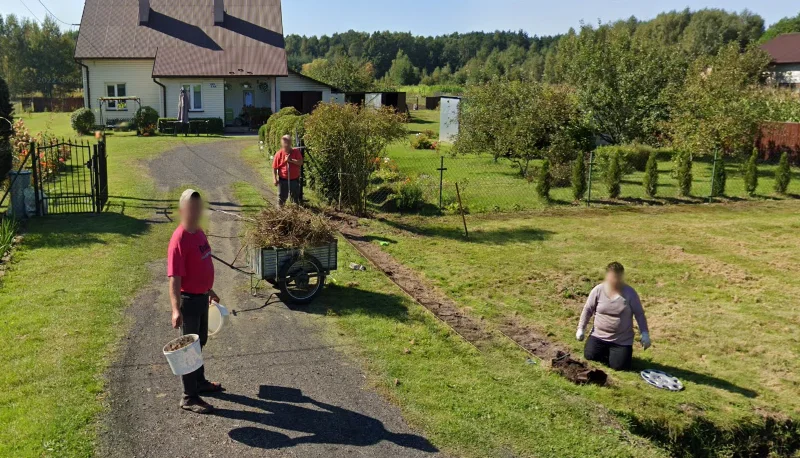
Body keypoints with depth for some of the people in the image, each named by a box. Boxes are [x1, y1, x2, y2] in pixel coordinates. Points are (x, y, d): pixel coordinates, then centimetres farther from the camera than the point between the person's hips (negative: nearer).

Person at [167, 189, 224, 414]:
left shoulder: (199, 233, 5)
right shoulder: (179, 240, -22)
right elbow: (174, 278, -25)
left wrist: (209, 290, 24)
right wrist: (176, 309, -30)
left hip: (202, 296, 9)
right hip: (189, 300, -9)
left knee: (200, 342, 22)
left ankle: (200, 382, 40)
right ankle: (189, 397, 14)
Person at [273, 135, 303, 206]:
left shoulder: (296, 152, -4)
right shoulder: (279, 154, -6)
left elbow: (300, 162, -13)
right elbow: (274, 168, -3)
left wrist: (291, 160, -23)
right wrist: (275, 179, -9)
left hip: (294, 180, 1)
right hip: (283, 180, -1)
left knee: (295, 198, 12)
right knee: (281, 198, 6)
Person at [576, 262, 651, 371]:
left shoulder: (630, 293, -10)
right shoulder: (598, 290, -8)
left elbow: (639, 314, -3)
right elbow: (588, 309, 2)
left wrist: (645, 334, -9)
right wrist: (581, 329, -1)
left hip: (622, 340, -1)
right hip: (599, 335, 2)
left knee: (618, 365, -12)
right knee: (590, 356, -12)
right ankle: (607, 350, 21)